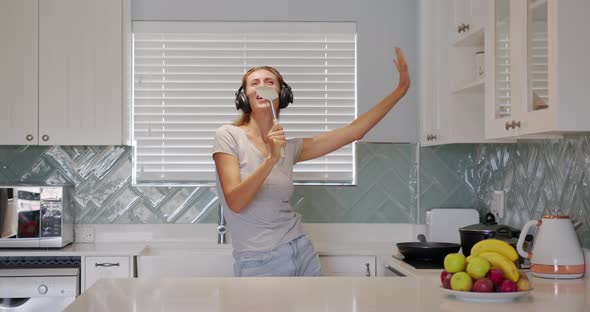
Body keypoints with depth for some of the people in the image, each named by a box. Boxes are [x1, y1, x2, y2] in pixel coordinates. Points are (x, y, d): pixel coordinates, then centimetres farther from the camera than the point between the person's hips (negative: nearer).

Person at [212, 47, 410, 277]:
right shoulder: (228, 136, -6)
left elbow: (353, 131, 4)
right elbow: (235, 203, -16)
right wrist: (271, 159, -27)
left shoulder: (290, 147, 6)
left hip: (302, 252, 5)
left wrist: (400, 89, 2)